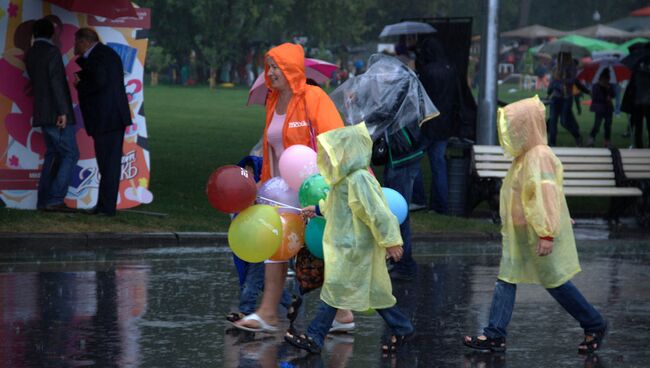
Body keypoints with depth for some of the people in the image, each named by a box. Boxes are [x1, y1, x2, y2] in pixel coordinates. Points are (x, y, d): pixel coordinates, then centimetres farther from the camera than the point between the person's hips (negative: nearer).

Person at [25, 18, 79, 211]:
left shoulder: (30, 55, 12)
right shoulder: (52, 51, -12)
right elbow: (56, 82, -19)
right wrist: (63, 111, -20)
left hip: (42, 114, 8)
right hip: (56, 114, -8)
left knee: (52, 155, 13)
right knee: (70, 154, -6)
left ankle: (44, 200, 11)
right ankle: (55, 200, -13)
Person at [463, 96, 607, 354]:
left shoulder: (540, 156, -20)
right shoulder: (525, 156, 10)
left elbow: (547, 197, -26)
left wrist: (547, 234, -29)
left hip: (538, 236, -9)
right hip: (519, 235, 9)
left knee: (555, 282, 1)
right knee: (506, 281, 5)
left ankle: (594, 326, 16)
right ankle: (495, 335, 5)